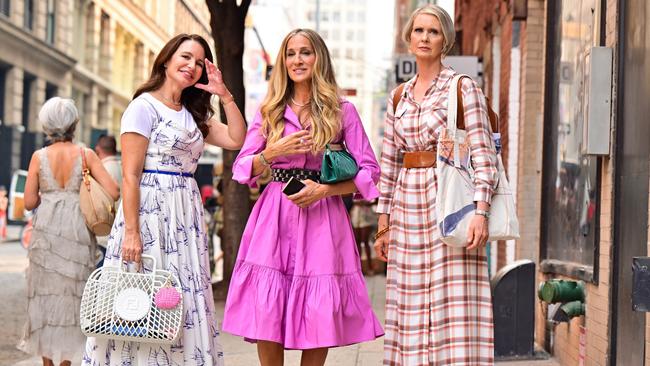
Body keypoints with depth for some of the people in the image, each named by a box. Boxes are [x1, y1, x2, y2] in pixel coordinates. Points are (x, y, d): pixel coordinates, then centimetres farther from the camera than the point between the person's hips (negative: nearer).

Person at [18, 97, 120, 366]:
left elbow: (29, 203, -3)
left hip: (45, 231, 1)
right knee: (71, 296, 9)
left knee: (45, 294, 10)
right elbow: (114, 192, -10)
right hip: (77, 231, -1)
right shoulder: (85, 155, -4)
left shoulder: (39, 157, -3)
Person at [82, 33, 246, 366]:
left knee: (186, 307, 5)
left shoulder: (193, 114, 18)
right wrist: (131, 231, -19)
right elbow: (130, 176, -11)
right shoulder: (144, 106, -5)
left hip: (186, 216, 8)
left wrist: (224, 95, 4)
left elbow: (236, 139, 9)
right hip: (150, 212, -7)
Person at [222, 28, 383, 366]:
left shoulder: (342, 111, 6)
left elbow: (369, 172, 3)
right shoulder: (269, 110, 12)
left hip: (323, 218, -1)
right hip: (275, 217, 1)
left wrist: (324, 189, -11)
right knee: (266, 313, -7)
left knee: (320, 313, -4)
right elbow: (242, 169, 9)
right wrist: (272, 152, -9)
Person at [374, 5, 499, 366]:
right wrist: (383, 222, 11)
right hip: (408, 207, 5)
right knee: (410, 306, 6)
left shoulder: (463, 88, -2)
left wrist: (481, 212, -18)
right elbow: (389, 161, 14)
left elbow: (484, 154, -8)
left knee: (453, 304, -7)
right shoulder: (399, 97, 13)